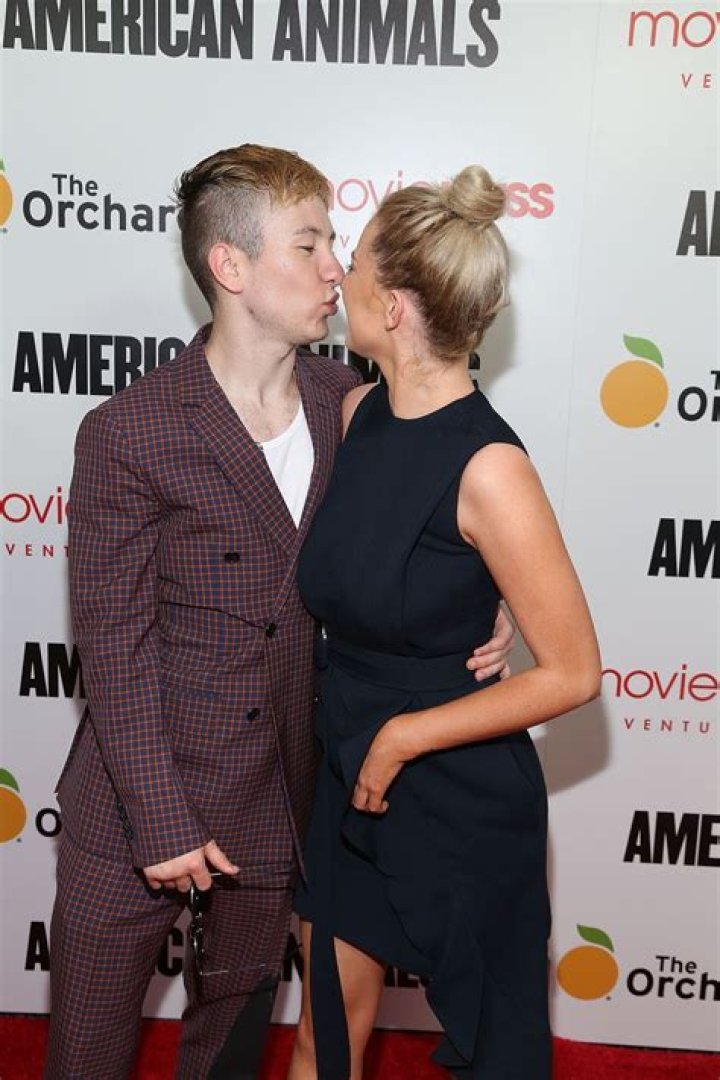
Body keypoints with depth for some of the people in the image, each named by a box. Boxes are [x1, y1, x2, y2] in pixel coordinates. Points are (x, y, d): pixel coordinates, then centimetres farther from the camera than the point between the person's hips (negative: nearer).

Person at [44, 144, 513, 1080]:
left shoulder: (349, 403, -3)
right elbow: (114, 649, -15)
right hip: (138, 800, -3)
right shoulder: (126, 434, -17)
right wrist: (162, 825, -13)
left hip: (277, 799, 4)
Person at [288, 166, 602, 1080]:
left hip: (462, 803, -6)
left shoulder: (486, 466, -25)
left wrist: (403, 736, -15)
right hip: (348, 781, 6)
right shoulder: (359, 411, -4)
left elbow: (572, 672, -20)